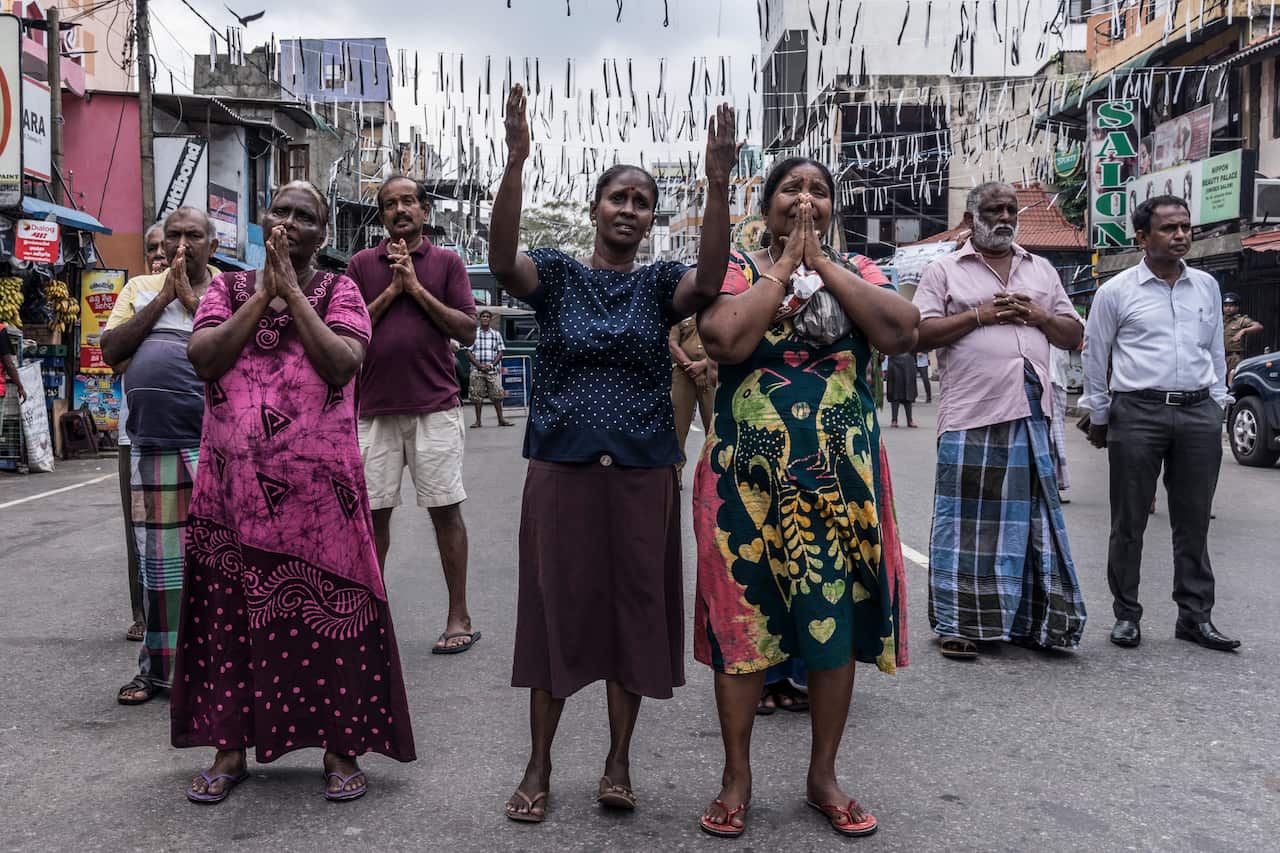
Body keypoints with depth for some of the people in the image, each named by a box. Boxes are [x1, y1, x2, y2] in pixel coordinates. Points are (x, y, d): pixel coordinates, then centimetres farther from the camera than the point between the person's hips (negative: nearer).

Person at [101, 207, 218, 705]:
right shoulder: (140, 289, 16)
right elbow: (111, 351, 3)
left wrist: (191, 297, -8)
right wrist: (162, 298, -2)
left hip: (214, 444, -3)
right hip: (151, 445, 4)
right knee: (158, 559, 10)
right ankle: (157, 668, 21)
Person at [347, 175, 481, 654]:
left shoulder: (447, 262, 5)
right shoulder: (362, 264, 10)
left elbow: (468, 331, -3)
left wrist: (418, 289, -8)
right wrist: (391, 291, -6)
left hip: (434, 406, -2)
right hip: (376, 407, 2)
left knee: (445, 508, 1)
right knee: (374, 511, 7)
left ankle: (459, 618, 9)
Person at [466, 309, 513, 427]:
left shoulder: (496, 334, 10)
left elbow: (500, 352, 7)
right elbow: (468, 352, 1)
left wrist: (491, 365, -8)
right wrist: (479, 365, -10)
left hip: (493, 370, 1)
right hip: (477, 371, -1)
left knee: (497, 395, -3)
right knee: (477, 396, 0)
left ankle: (501, 419, 3)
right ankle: (478, 421, 7)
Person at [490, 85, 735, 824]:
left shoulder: (660, 283, 4)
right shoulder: (558, 274, 3)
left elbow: (710, 279, -19)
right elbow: (503, 260, -18)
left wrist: (719, 184, -31)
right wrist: (515, 162, -31)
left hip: (643, 473, 1)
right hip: (561, 468, -1)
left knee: (635, 612, 7)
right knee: (556, 609, 5)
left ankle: (619, 762, 21)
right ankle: (539, 766, 18)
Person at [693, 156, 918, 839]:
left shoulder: (855, 273, 10)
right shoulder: (736, 270, 2)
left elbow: (901, 332, -10)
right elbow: (725, 340, -19)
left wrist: (822, 264, -8)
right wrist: (783, 266, -9)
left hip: (842, 476, 3)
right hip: (749, 476, -2)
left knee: (837, 621, 7)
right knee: (744, 619, 4)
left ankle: (823, 776, 25)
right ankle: (736, 776, 20)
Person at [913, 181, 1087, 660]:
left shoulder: (1042, 271, 20)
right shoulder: (944, 271, 6)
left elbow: (1073, 335, 18)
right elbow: (919, 334, -4)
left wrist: (1037, 315, -1)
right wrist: (978, 315, -11)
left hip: (1031, 415, 5)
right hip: (971, 414, -4)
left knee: (1032, 516, 7)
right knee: (966, 521, -1)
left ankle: (1029, 619, 17)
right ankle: (958, 624, 6)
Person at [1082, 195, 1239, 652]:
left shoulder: (1206, 286, 12)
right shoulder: (1115, 292, 0)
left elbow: (1217, 351, 19)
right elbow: (1095, 358, 5)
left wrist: (1216, 404, 14)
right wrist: (1099, 418, 6)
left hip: (1198, 413, 4)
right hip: (1137, 413, -3)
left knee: (1194, 521, 8)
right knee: (1129, 521, 2)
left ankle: (1195, 615, 18)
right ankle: (1127, 615, 13)